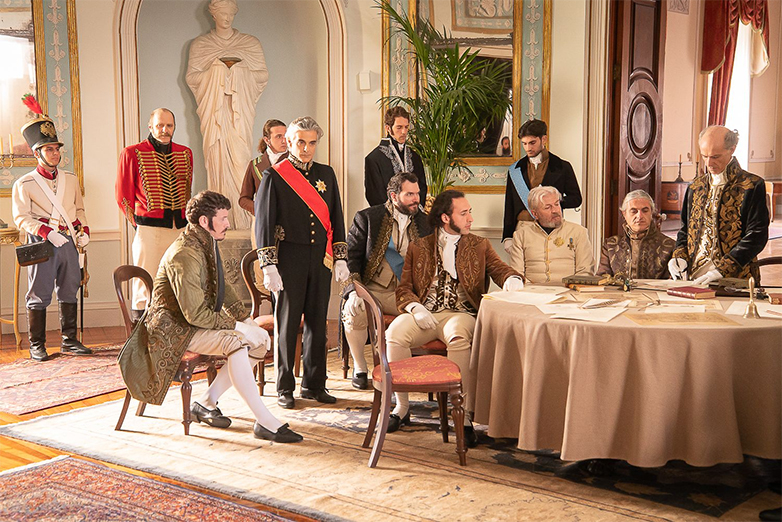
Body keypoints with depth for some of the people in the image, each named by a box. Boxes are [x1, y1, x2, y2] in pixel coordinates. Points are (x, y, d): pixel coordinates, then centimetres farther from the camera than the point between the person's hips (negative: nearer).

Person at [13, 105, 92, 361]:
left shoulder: (71, 179, 13)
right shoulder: (24, 184, -2)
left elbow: (79, 209, 22)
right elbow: (21, 218, -8)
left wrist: (84, 230, 5)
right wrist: (47, 232, -20)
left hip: (68, 241, 5)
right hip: (41, 243, -4)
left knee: (69, 290, 9)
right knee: (39, 295, -1)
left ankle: (70, 341, 18)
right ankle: (37, 346, 8)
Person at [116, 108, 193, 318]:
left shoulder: (185, 154, 12)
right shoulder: (132, 153, -1)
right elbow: (122, 194, 4)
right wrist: (137, 222, 4)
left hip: (180, 228, 4)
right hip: (149, 229, -4)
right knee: (145, 284, -3)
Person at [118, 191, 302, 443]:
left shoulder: (209, 244, 9)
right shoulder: (185, 255, -23)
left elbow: (224, 288, 21)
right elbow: (195, 314, -27)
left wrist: (245, 319, 7)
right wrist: (235, 325, -19)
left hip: (200, 321, 10)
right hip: (174, 329, -10)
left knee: (261, 337, -1)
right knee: (234, 341, -32)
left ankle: (206, 403, 4)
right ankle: (264, 422, -29)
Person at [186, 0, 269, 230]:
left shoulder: (251, 43, 12)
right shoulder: (199, 44, 12)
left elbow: (263, 75, 8)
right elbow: (191, 77, 6)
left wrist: (240, 70, -8)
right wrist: (215, 69, -8)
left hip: (240, 110, 0)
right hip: (214, 111, 0)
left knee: (240, 160, -9)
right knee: (217, 161, -5)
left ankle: (243, 222, -9)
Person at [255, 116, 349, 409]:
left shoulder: (326, 174, 12)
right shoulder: (274, 176, -1)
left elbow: (336, 219, 15)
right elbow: (264, 223, -4)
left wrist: (341, 259, 9)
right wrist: (269, 266, -10)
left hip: (321, 259, 4)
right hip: (289, 259, -4)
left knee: (317, 322, 8)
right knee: (287, 323, 2)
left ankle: (314, 384, 20)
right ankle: (285, 388, 12)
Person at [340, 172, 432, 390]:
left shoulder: (424, 222, 14)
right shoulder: (367, 218, 5)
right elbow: (351, 256, -1)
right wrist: (355, 289, -18)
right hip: (372, 289, -1)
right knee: (353, 310, -33)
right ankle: (359, 368, -8)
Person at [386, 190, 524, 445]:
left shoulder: (480, 246, 18)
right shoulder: (417, 248, 16)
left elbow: (501, 269, 6)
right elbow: (404, 289, 9)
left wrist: (512, 279, -20)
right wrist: (415, 309, -12)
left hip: (461, 313, -1)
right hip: (425, 315, 1)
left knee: (458, 337, -38)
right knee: (394, 334, -30)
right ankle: (402, 407, -12)